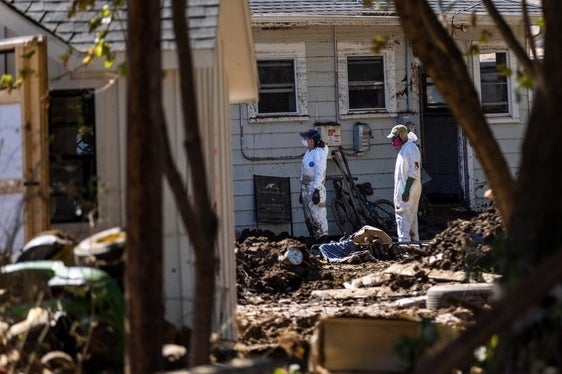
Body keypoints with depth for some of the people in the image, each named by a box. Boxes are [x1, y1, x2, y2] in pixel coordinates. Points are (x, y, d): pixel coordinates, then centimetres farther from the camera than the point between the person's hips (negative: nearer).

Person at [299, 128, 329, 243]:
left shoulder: (319, 153, -12)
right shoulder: (308, 152, 17)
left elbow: (320, 173, -18)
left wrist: (316, 190, -24)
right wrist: (302, 191, 21)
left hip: (315, 188, -10)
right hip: (306, 188, 10)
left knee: (318, 216, -11)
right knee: (308, 218, 10)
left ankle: (322, 240, -11)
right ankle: (315, 239, 14)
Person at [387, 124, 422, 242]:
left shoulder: (411, 149, -12)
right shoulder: (403, 149, 19)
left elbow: (414, 172, -20)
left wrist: (406, 190, -24)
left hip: (408, 191, -11)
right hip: (402, 190, 11)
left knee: (404, 217, -15)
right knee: (411, 218, 14)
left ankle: (404, 241, -21)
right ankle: (414, 241, 20)